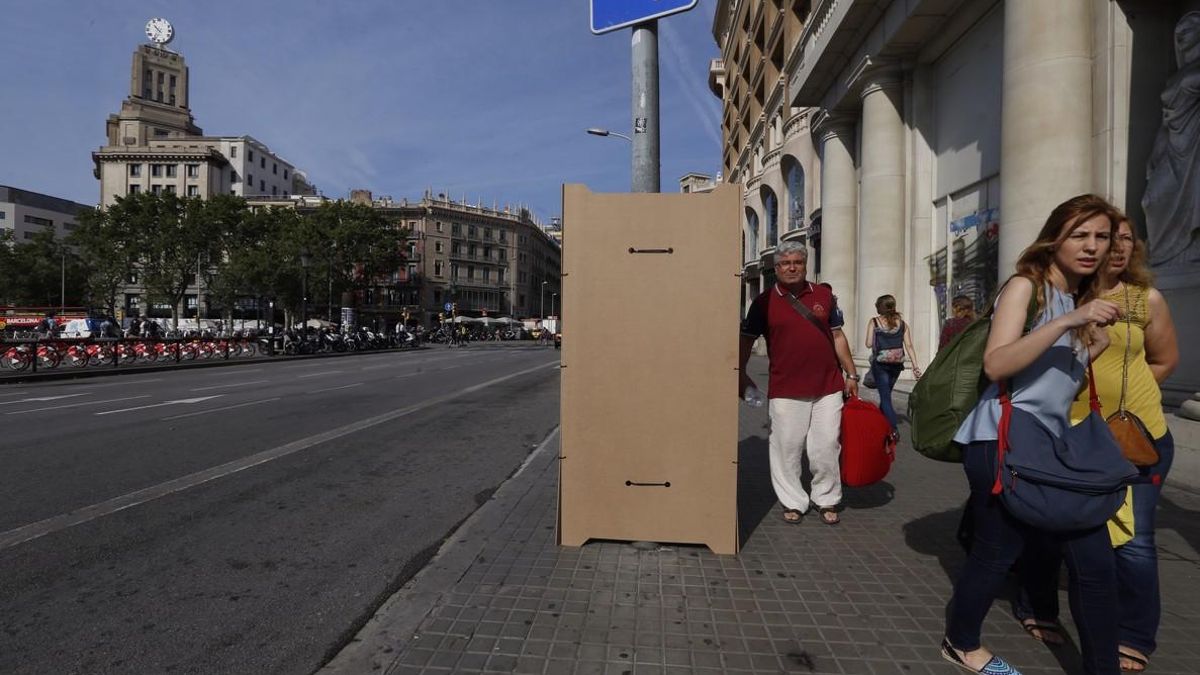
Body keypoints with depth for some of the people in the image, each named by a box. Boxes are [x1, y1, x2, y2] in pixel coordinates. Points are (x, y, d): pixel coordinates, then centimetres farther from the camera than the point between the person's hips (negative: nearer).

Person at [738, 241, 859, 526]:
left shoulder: (823, 295, 9)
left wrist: (851, 374, 12)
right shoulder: (765, 301, 1)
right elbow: (747, 340, 6)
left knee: (826, 448, 6)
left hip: (828, 387, 2)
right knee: (787, 448, 3)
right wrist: (740, 374, 1)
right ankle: (793, 502, 20)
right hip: (785, 390, -2)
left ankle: (827, 500, 25)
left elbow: (837, 336, 14)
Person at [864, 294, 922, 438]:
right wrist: (915, 366, 1)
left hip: (880, 364, -4)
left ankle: (894, 429, -16)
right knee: (886, 394, 20)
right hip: (897, 364, 4)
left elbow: (869, 344, -6)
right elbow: (909, 346, 1)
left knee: (885, 396, -3)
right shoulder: (902, 323, 5)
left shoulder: (874, 322, -3)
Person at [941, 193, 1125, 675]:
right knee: (997, 552, 2)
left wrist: (1098, 343, 9)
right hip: (1002, 440, -8)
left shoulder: (1083, 298, 18)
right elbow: (996, 365, -22)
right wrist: (1068, 322, -26)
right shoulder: (1026, 286, -7)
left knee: (1095, 559, 3)